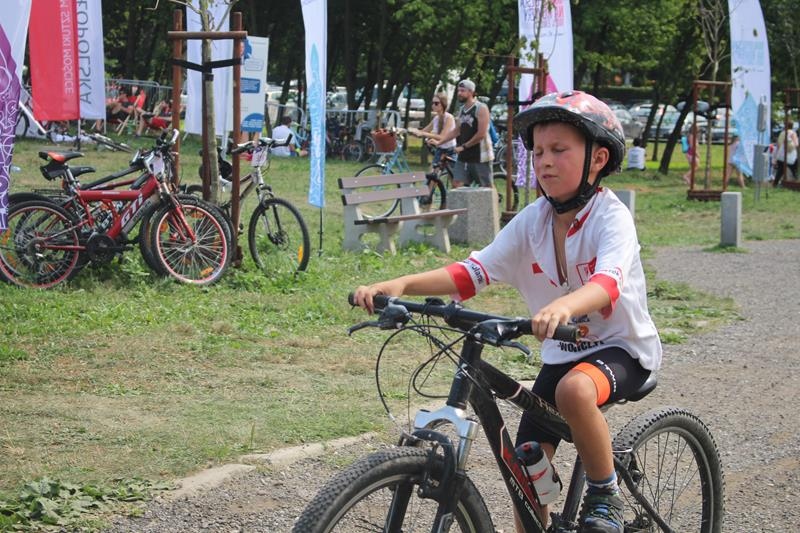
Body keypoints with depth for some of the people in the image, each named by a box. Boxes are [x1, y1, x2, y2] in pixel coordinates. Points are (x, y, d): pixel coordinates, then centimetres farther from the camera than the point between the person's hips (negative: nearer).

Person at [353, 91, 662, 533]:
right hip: (560, 352, 6)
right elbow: (475, 271, -11)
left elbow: (608, 282, -38)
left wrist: (563, 306, -61)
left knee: (575, 389, -37)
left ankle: (605, 494, -15)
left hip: (621, 347, -6)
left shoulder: (611, 218, -18)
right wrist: (399, 285, -26)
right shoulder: (533, 220, -3)